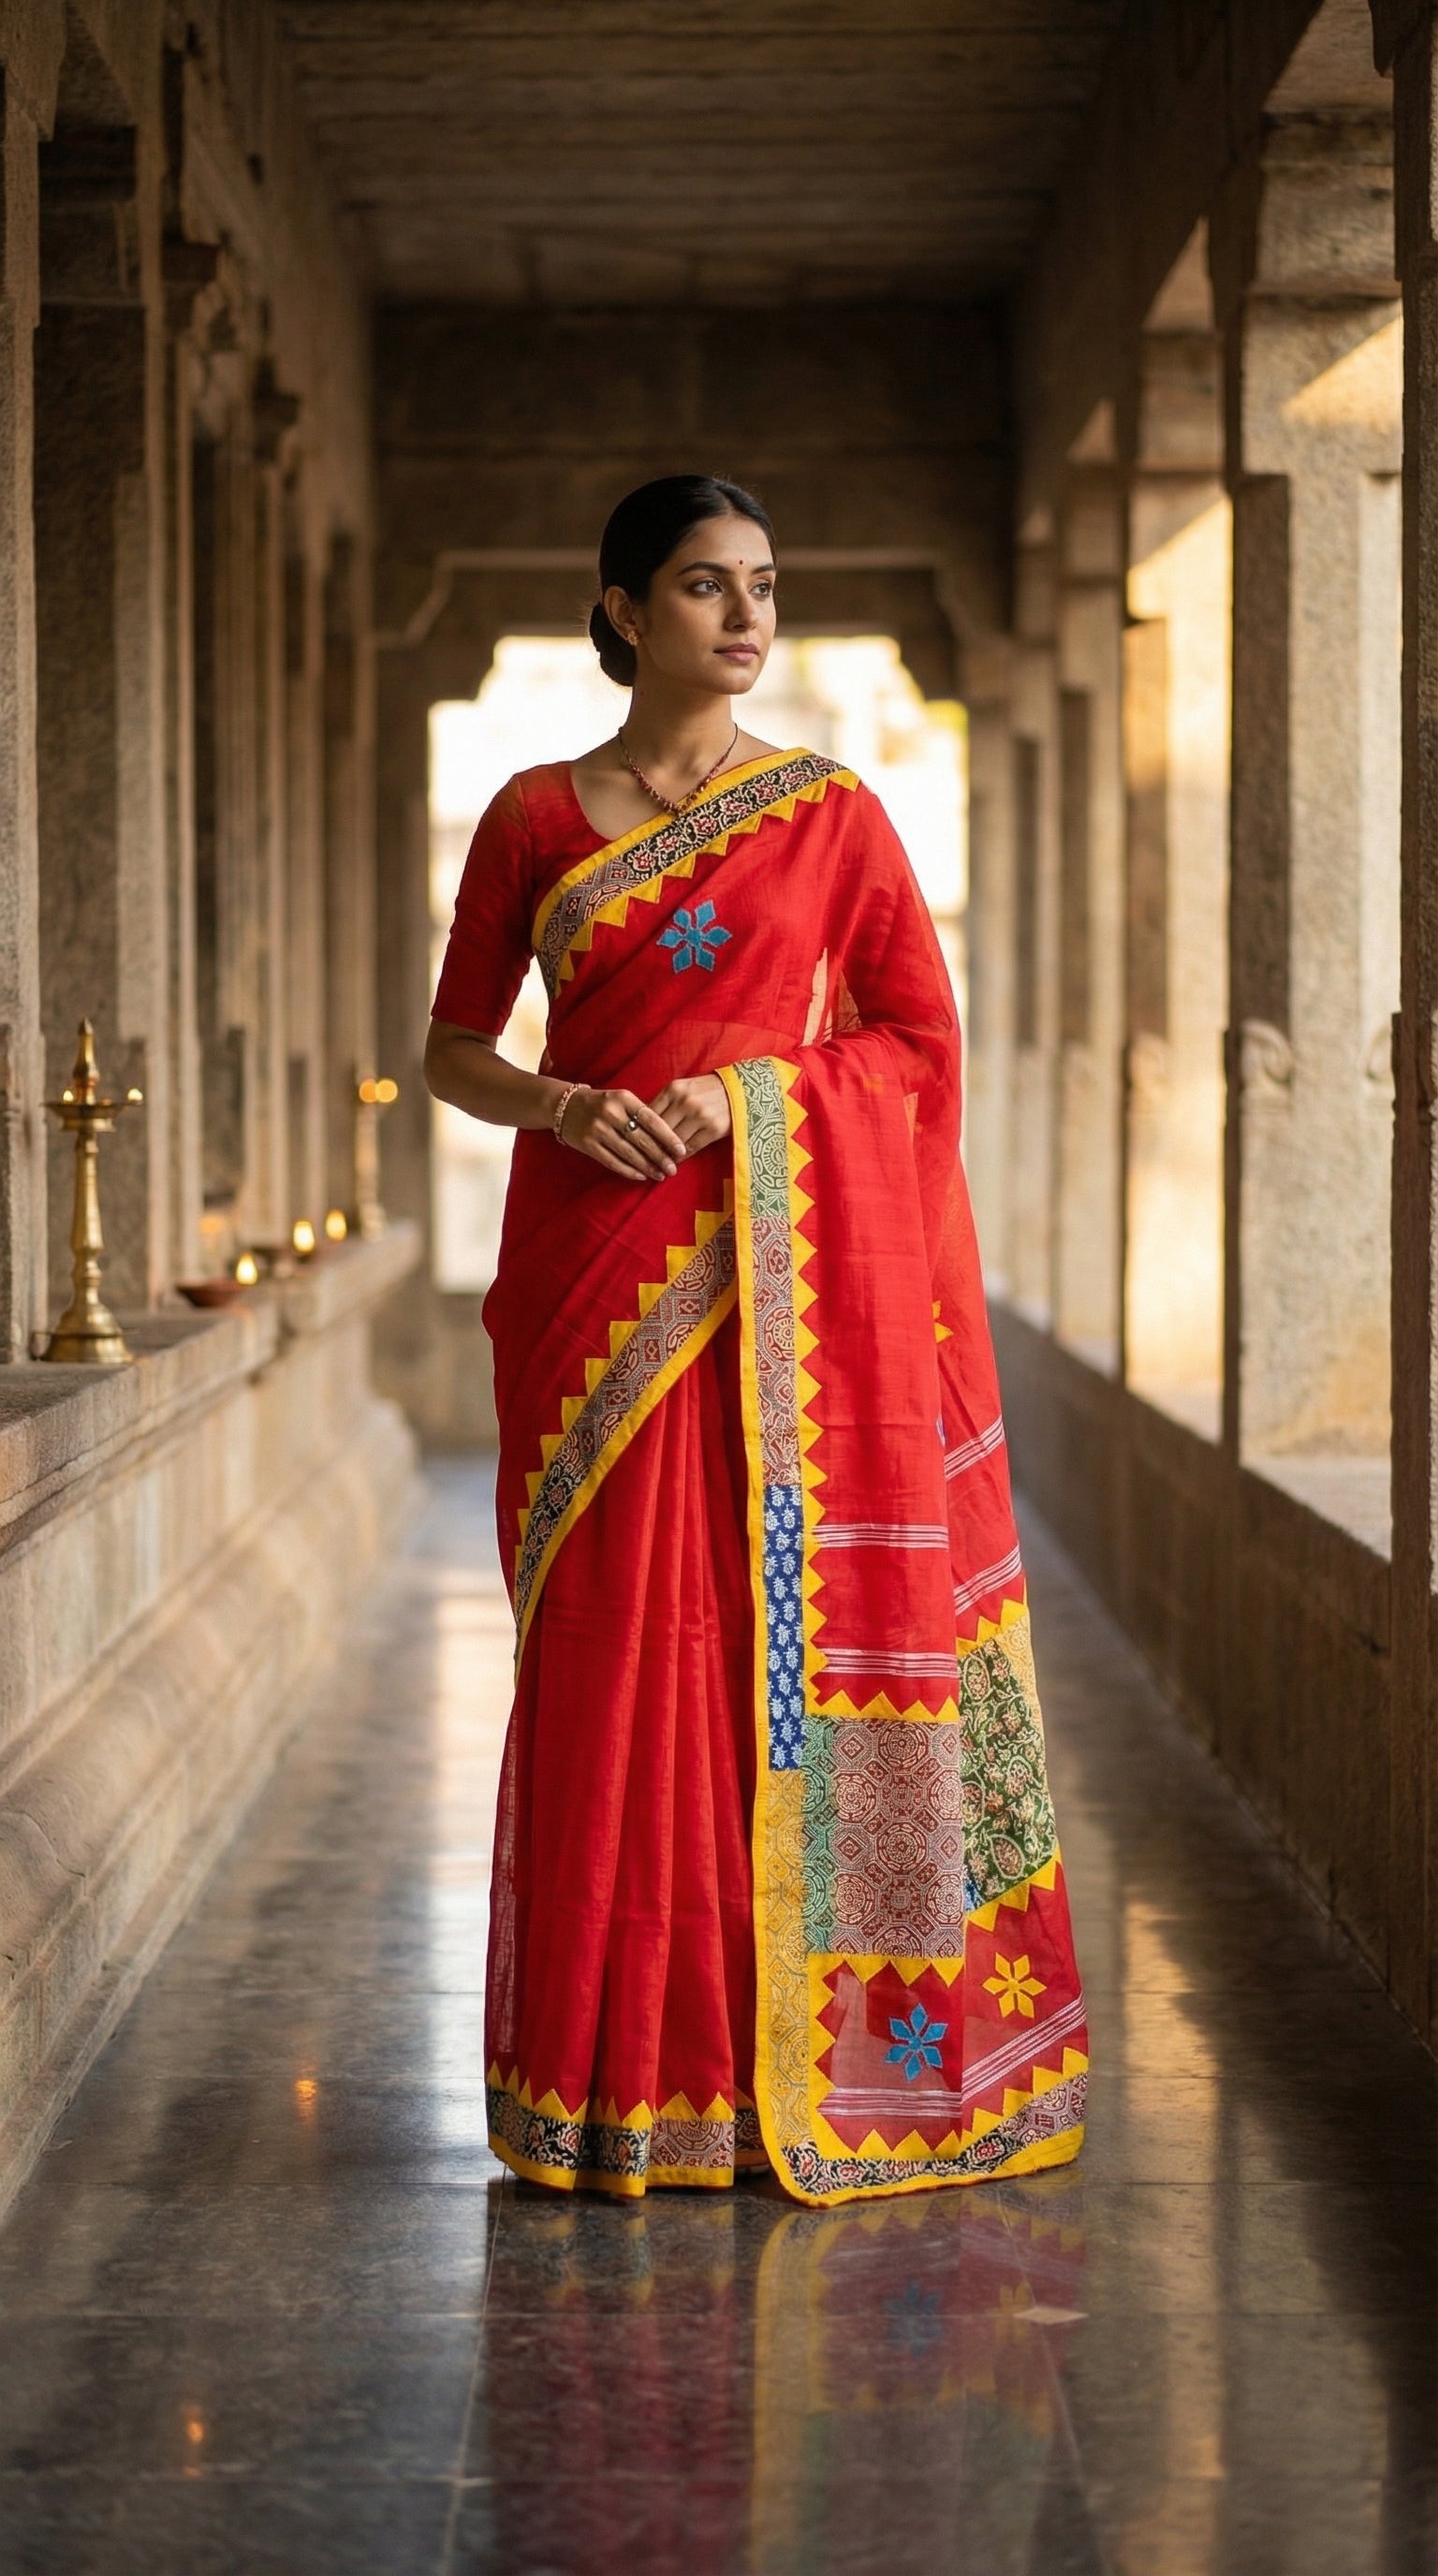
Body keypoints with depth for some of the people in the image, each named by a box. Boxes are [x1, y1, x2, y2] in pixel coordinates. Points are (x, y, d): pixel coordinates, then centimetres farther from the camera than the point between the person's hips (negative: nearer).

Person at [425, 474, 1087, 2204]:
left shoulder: (832, 814, 6)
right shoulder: (535, 818, 8)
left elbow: (920, 1038, 7)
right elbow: (452, 1047, 10)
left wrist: (741, 1091, -6)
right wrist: (559, 1104, -9)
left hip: (789, 1270, -1)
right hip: (597, 1271, 1)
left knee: (790, 1636, -3)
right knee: (609, 1651, -1)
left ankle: (794, 2062, 6)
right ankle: (617, 2070, 8)